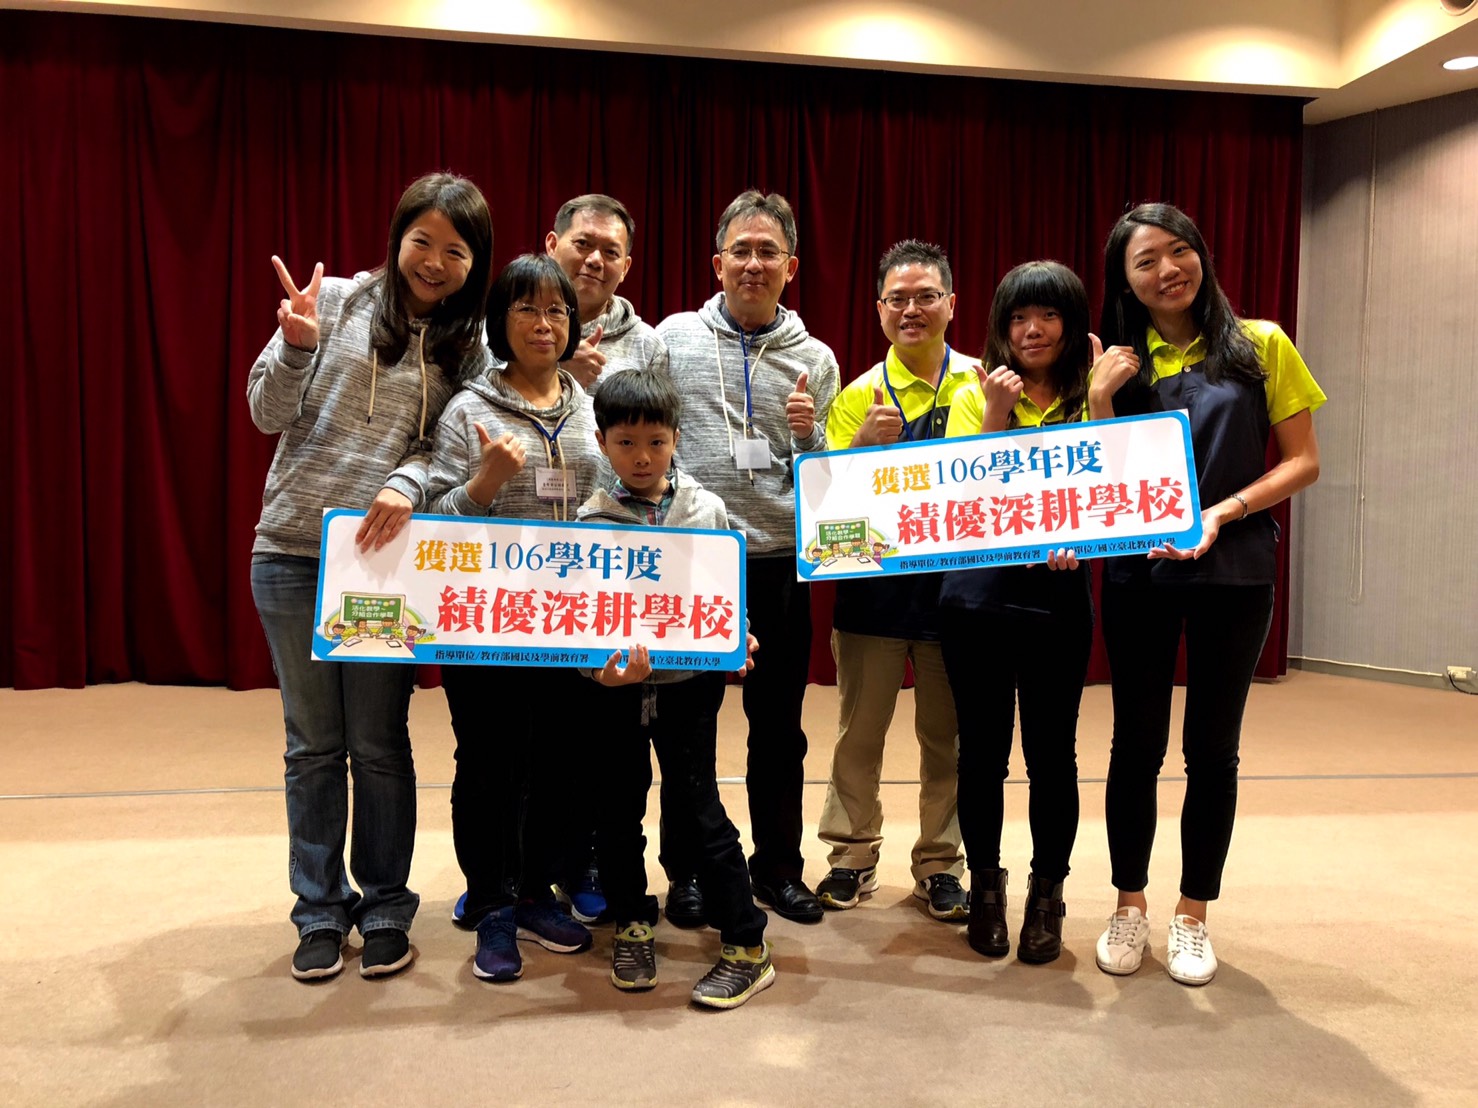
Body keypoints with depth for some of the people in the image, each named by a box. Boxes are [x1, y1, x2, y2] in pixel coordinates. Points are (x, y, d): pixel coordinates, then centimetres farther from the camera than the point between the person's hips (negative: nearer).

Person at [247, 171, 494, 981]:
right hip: (292, 551, 0)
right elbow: (269, 414, 1)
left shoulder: (468, 345, 6)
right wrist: (296, 346, -17)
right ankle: (320, 910, 24)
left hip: (387, 556, 0)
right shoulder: (338, 301, 1)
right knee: (314, 743, 10)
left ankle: (384, 909, 23)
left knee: (380, 744, 6)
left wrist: (408, 483, -21)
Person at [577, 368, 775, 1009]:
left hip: (688, 679, -1)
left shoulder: (705, 509, -1)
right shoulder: (593, 521, -4)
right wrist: (604, 666, -27)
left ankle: (747, 946, 12)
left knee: (694, 809, 0)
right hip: (617, 685, 1)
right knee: (618, 808, 12)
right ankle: (632, 926, 33)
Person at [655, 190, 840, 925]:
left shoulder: (815, 359, 7)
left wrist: (809, 433, -9)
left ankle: (777, 865, 28)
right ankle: (687, 868, 25)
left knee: (779, 726, 11)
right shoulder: (674, 338, 2)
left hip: (780, 562, 2)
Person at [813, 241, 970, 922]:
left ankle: (939, 865, 25)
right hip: (874, 583, 0)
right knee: (861, 729, 8)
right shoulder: (859, 395, 2)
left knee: (946, 734, 11)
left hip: (958, 579, 1)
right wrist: (867, 443, -20)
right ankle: (853, 855, 24)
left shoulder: (983, 383, 4)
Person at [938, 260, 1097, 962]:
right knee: (982, 745, 7)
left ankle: (1048, 892, 22)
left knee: (1051, 748, 3)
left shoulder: (1091, 400, 6)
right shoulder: (974, 396, 6)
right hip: (979, 592, 0)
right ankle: (985, 884, 25)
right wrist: (996, 415, -12)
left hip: (1058, 593, 0)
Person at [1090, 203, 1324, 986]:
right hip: (1137, 572, 1)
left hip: (1235, 570, -1)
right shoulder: (1120, 363, 6)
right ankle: (1129, 906, 22)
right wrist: (1100, 399, -11)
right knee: (1136, 741, 6)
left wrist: (1220, 514, -15)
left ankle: (1193, 915, 22)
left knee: (1211, 745, 7)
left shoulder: (1260, 346, 1)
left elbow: (1303, 462, -1)